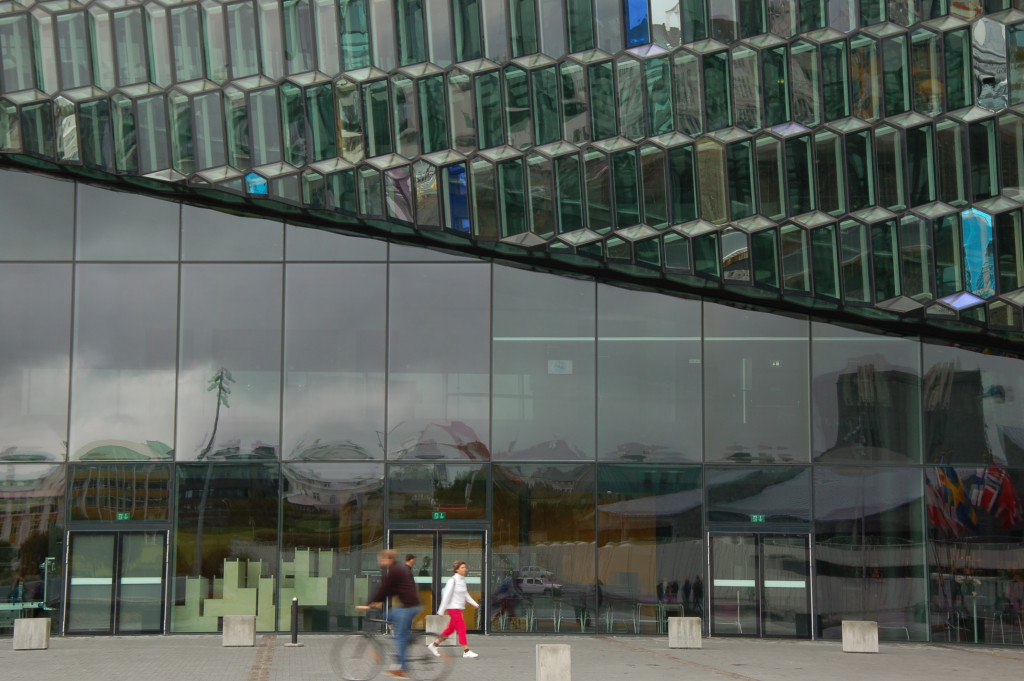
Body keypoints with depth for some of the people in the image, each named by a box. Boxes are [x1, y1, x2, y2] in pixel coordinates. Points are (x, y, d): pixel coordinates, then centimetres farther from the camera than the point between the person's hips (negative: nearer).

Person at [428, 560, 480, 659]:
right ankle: (466, 651, -4)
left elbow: (465, 594, 20)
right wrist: (441, 610, -14)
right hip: (453, 608, -9)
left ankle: (434, 644, 23)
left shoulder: (462, 580, 11)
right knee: (462, 629, -8)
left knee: (450, 629, 13)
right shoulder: (453, 580, -14)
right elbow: (446, 595, -15)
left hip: (459, 608, 9)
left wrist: (474, 604, 12)